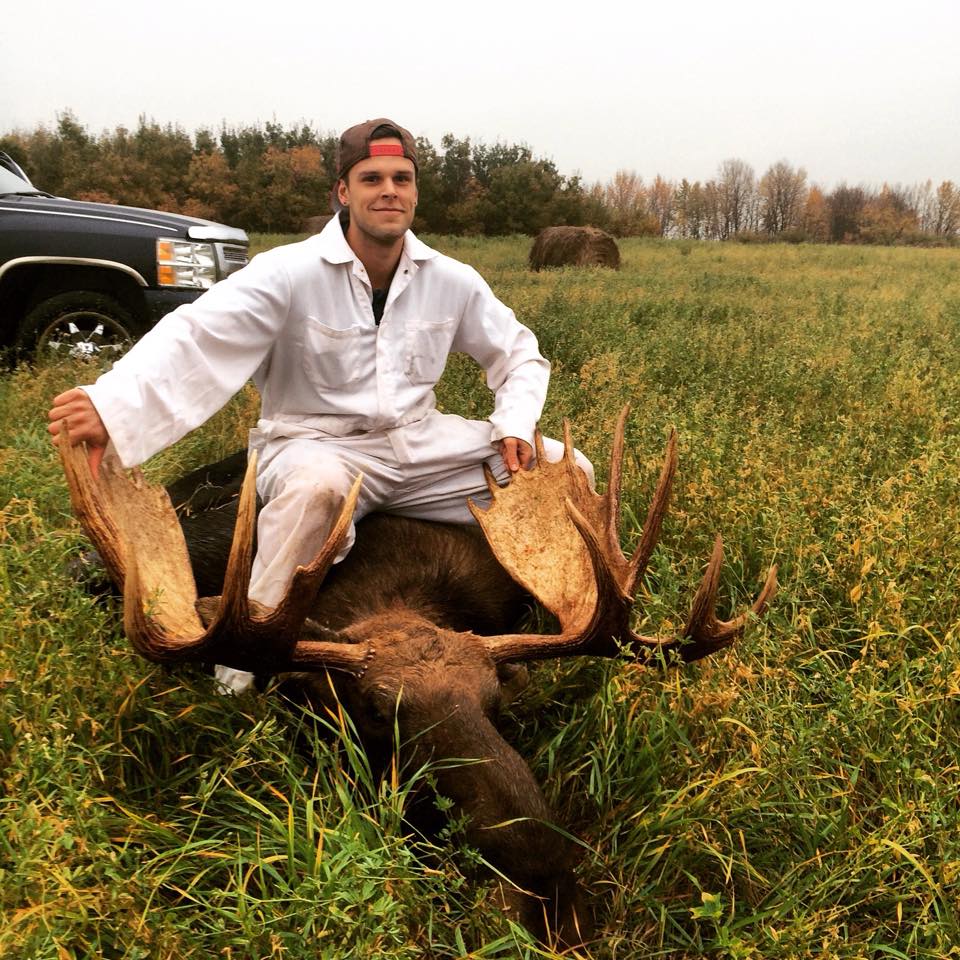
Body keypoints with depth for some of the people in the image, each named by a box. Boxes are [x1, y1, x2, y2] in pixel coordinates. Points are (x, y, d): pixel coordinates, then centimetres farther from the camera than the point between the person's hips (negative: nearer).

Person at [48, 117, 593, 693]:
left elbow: (519, 354, 13)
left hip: (419, 443, 5)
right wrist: (110, 406, -46)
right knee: (315, 485, -43)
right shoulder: (290, 273, -15)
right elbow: (194, 339, -28)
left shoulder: (452, 280, 1)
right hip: (315, 445, -5)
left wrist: (516, 426, -7)